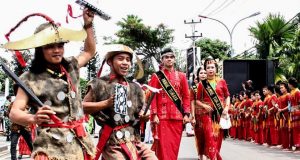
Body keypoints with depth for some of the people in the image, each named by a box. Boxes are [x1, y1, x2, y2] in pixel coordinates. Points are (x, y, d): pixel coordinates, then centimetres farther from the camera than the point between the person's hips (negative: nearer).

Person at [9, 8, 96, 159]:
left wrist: (88, 25, 23)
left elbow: (89, 51, 32)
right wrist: (34, 118, -27)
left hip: (79, 143, 5)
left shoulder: (71, 67, 12)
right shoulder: (30, 78, -3)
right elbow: (14, 112, -6)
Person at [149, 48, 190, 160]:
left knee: (174, 146, 6)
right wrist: (154, 115, -10)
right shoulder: (156, 76, 3)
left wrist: (186, 114, 2)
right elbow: (152, 96, -2)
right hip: (162, 117, -3)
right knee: (163, 147, -6)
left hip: (177, 117, 3)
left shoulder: (181, 76, 11)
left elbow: (186, 96, 11)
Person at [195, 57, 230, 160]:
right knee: (210, 138, -9)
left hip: (220, 114, 1)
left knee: (218, 138, 6)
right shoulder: (202, 84, 3)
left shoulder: (222, 82, 5)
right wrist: (204, 106, -10)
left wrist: (226, 108, -4)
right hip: (208, 114, -1)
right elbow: (197, 100, 8)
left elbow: (227, 96, 10)